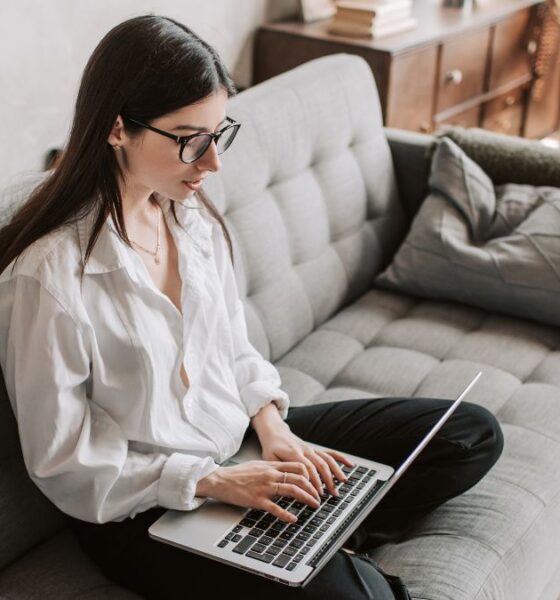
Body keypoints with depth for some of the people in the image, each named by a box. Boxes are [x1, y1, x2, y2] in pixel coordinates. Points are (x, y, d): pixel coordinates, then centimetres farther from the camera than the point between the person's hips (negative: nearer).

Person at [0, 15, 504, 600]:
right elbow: (62, 463, -16)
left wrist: (270, 425, -7)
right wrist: (213, 481, -21)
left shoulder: (194, 214, -1)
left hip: (242, 439, 8)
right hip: (142, 508, -7)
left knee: (473, 434, 4)